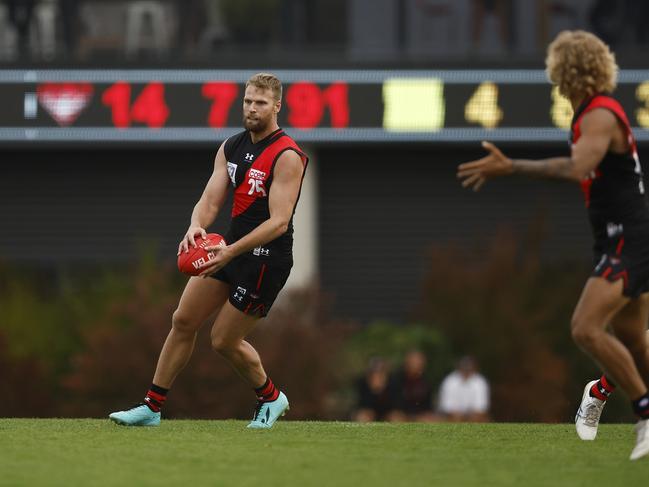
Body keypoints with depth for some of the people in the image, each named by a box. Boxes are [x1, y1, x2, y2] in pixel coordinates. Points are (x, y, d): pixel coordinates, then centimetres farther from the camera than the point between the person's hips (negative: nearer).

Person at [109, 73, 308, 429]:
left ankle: (270, 398, 24)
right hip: (231, 247, 8)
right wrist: (196, 227, -21)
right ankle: (152, 407, 12)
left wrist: (231, 252, -32)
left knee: (224, 340, -1)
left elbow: (279, 222, -23)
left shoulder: (287, 156, -17)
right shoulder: (231, 148, 6)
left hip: (266, 258, -8)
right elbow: (210, 201, 3)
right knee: (183, 320, 4)